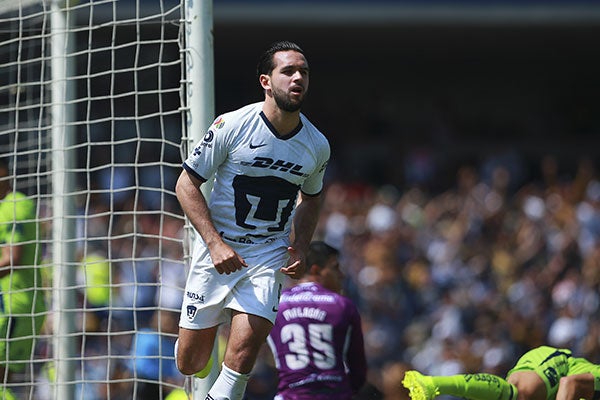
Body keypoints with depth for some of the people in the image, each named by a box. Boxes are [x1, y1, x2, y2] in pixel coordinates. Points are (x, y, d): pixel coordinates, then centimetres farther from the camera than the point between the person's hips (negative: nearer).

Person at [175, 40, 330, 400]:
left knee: (244, 353, -20)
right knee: (191, 364, 3)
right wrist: (215, 244, -18)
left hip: (269, 257, 2)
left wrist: (300, 249, 2)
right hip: (217, 250, -1)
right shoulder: (231, 126, -13)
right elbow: (187, 184, -7)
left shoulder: (317, 146, -1)